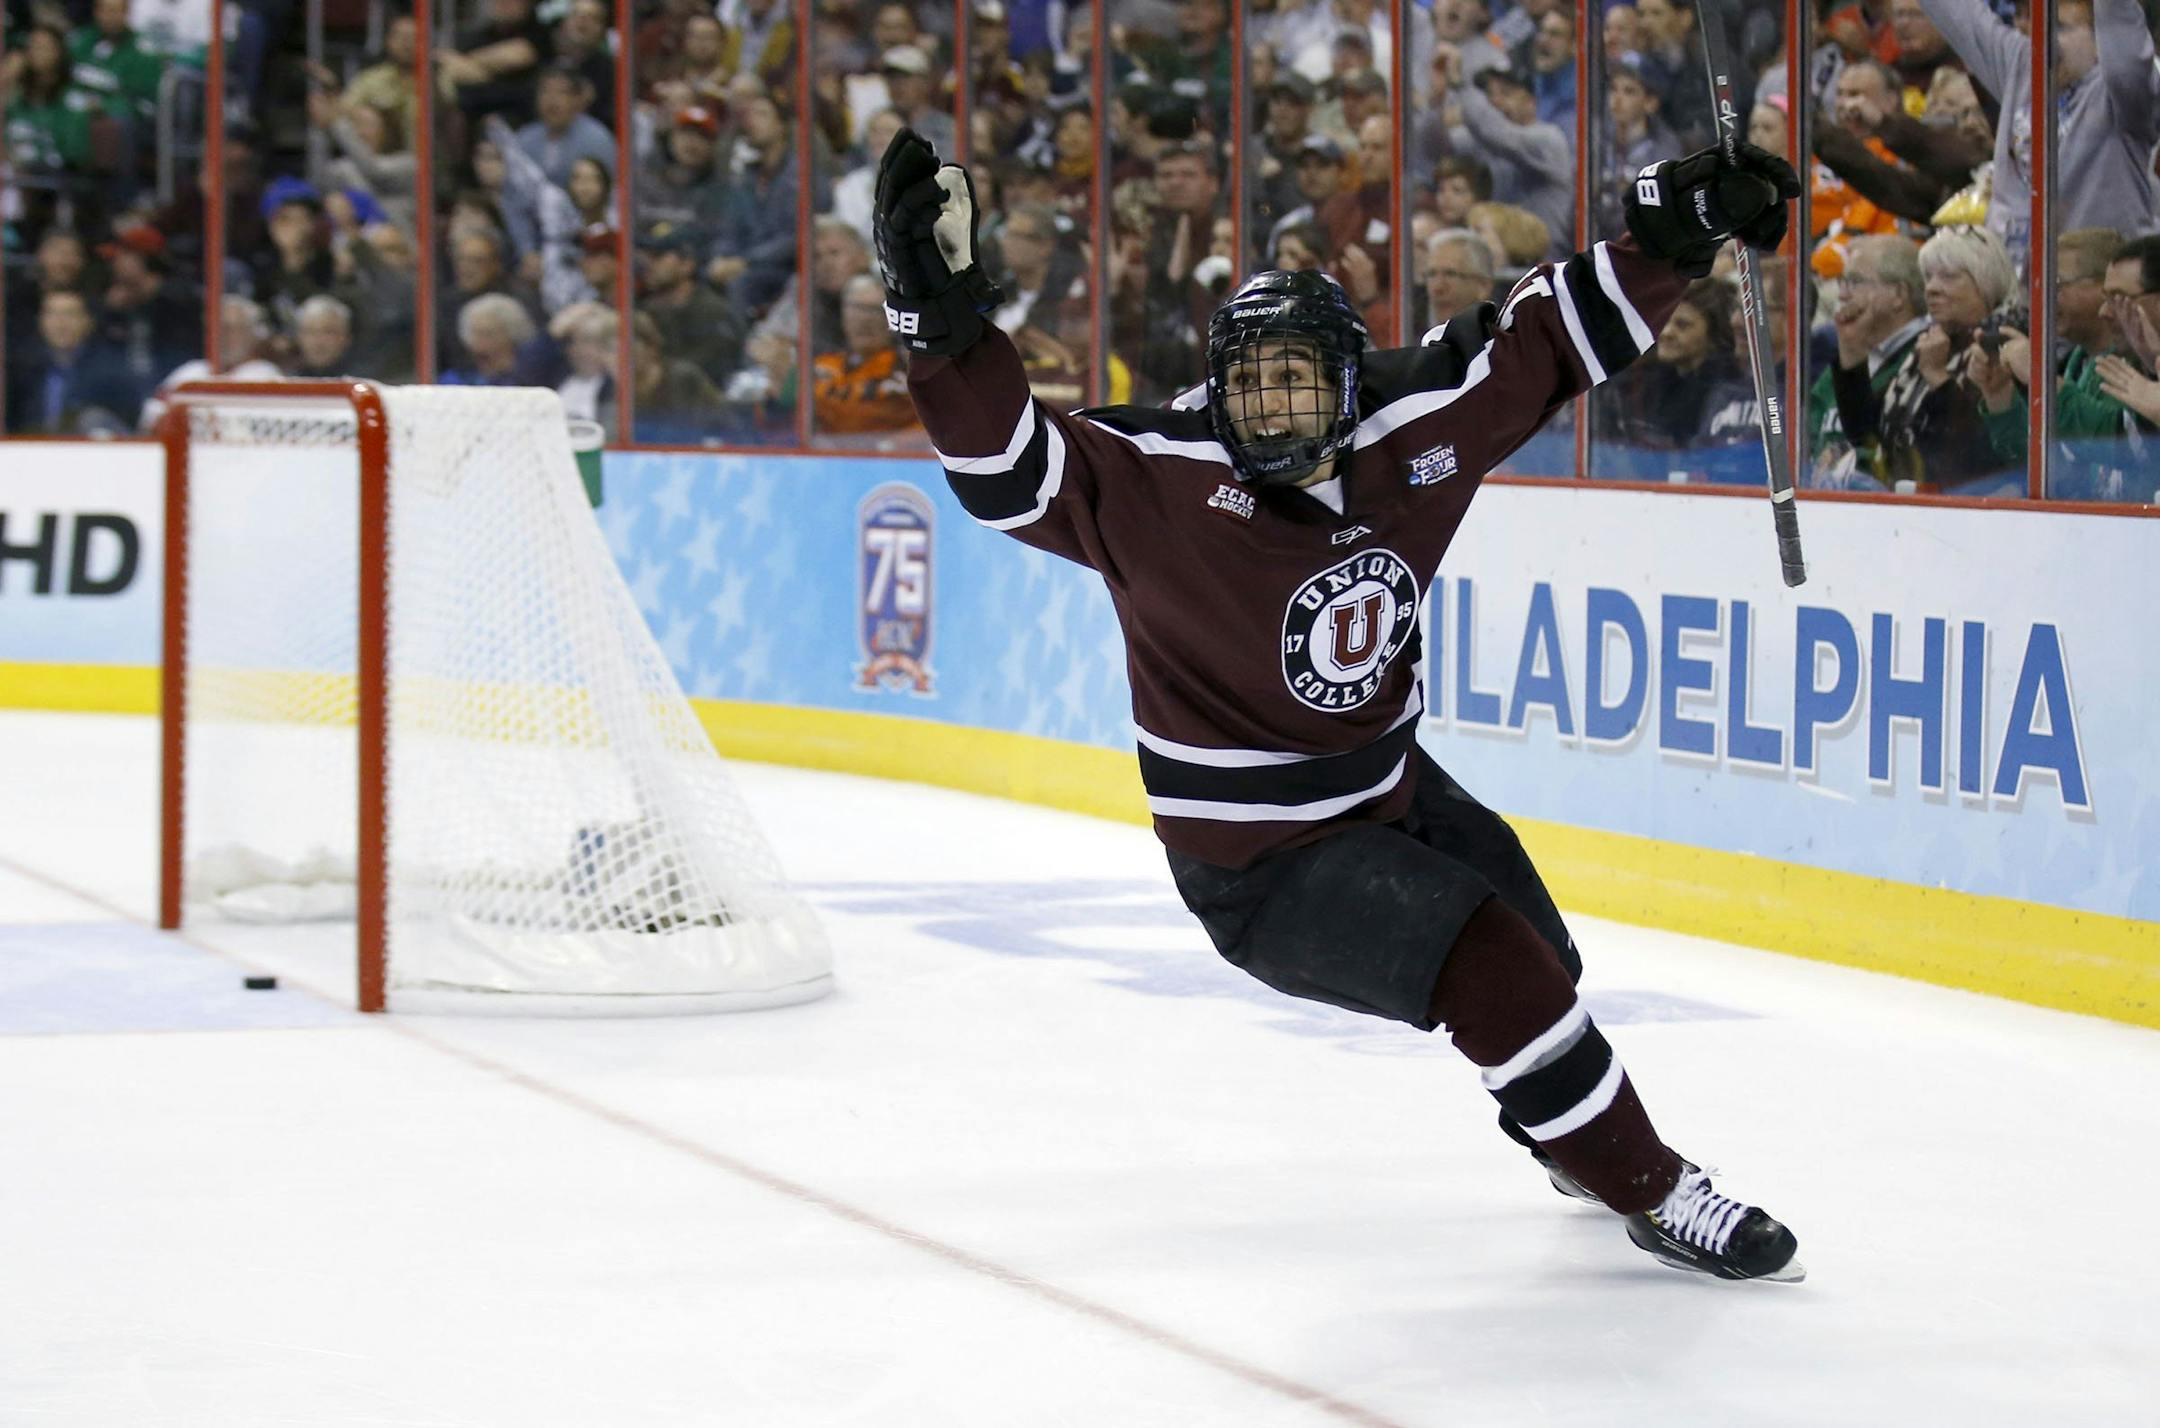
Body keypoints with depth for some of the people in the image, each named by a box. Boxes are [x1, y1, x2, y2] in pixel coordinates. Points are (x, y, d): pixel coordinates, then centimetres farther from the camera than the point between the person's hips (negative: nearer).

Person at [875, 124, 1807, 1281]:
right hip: (1261, 864, -7)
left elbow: (1545, 343, -1)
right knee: (1496, 970, -22)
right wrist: (942, 316, -51)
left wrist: (1675, 237, -8)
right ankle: (1651, 1194, -3)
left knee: (1544, 962, 26)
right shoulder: (1162, 481, -26)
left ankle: (1579, 1143, 59)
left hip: (1384, 785, 7)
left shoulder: (1411, 426, -12)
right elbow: (1009, 468, -38)